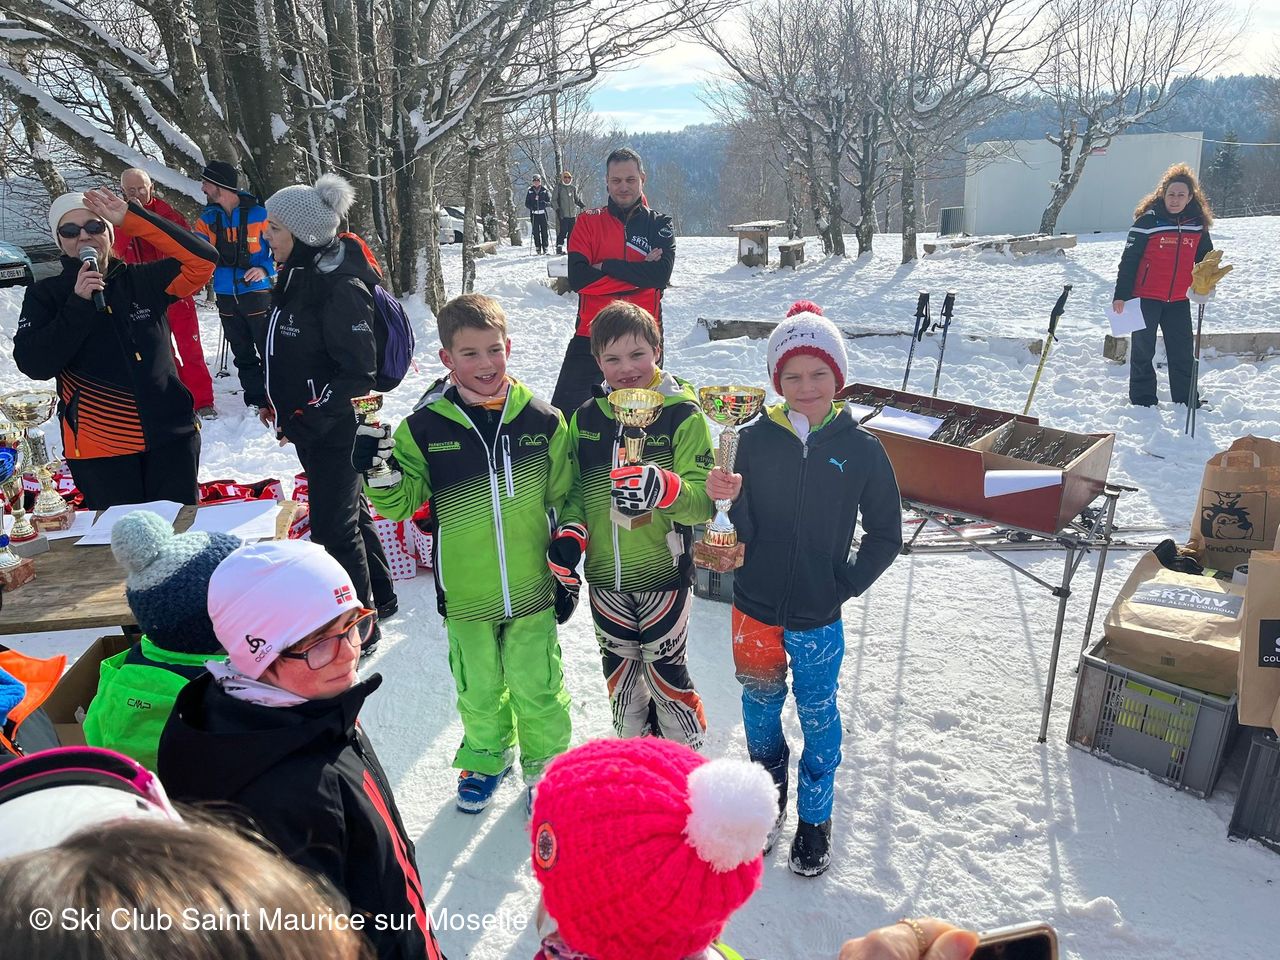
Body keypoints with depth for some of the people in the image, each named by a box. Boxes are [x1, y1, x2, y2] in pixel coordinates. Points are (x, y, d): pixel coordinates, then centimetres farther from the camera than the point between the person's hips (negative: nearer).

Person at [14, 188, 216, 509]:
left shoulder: (141, 280, 6)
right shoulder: (45, 295, 3)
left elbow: (202, 259, -8)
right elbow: (34, 364, -9)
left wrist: (131, 217, -10)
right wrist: (79, 304, -15)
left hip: (171, 435, 1)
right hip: (100, 447, -1)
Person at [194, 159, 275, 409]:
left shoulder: (258, 214, -7)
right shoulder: (207, 219, 6)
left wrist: (265, 269, -20)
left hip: (256, 293, -5)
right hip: (226, 297, 5)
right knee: (243, 355, 13)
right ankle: (257, 402, 23)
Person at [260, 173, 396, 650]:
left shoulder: (341, 287, -22)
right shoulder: (299, 275, 7)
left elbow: (359, 372, -23)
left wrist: (307, 416, -23)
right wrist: (278, 402, 13)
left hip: (337, 431, -10)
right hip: (311, 426, 10)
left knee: (334, 526, -1)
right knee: (349, 510, 21)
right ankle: (380, 597, 39)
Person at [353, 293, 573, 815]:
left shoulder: (543, 420, -7)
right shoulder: (425, 426, -9)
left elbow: (565, 498, 4)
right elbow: (402, 502, -2)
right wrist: (381, 473, -22)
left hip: (531, 587, 0)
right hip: (465, 592, 1)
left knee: (536, 685, 14)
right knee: (479, 687, 19)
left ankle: (546, 764, 39)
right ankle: (485, 757, 46)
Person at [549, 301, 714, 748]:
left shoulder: (683, 415, -12)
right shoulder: (585, 419, 2)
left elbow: (704, 499, -18)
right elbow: (575, 490, 11)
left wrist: (665, 489, -38)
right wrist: (571, 532, -8)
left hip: (663, 570, -4)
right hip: (604, 574, 5)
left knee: (666, 666, 8)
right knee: (619, 663, 19)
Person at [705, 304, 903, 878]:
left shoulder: (860, 449, -10)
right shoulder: (753, 439, -9)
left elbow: (886, 535, 0)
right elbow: (740, 531, -9)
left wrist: (847, 587, -5)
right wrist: (726, 500, -28)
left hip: (818, 619, -1)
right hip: (755, 609, 1)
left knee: (817, 716, 15)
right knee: (760, 706, 19)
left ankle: (815, 818, 37)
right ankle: (768, 795, 45)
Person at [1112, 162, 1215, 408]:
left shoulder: (1197, 224, 3)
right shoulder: (1148, 221, -11)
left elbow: (1205, 259, 17)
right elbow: (1128, 260, -10)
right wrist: (1120, 295, -13)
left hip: (1179, 300, 4)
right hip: (1145, 298, -4)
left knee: (1182, 351, 10)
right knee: (1143, 350, 7)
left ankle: (1186, 400, 23)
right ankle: (1143, 400, 19)